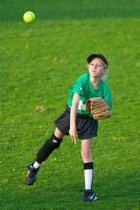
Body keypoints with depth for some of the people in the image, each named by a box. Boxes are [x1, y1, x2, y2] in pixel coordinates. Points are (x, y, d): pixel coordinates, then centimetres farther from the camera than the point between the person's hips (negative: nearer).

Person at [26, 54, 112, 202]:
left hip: (88, 120, 0)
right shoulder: (83, 80, -29)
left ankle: (89, 191, -6)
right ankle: (34, 167, 39)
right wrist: (72, 126, -44)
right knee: (55, 140, 15)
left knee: (86, 152, -10)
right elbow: (75, 103, -37)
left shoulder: (104, 88, -22)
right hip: (72, 113, 0)